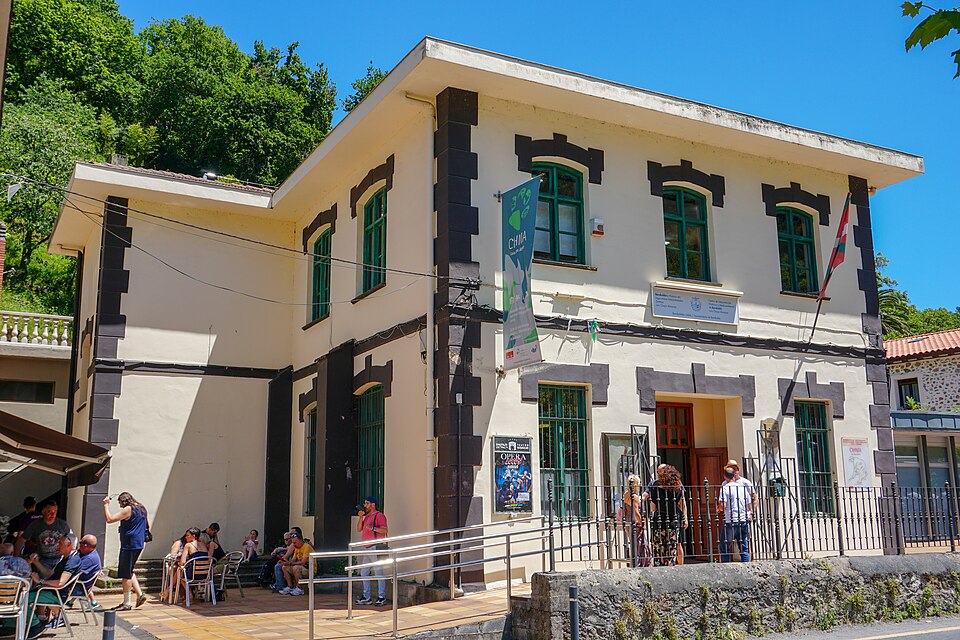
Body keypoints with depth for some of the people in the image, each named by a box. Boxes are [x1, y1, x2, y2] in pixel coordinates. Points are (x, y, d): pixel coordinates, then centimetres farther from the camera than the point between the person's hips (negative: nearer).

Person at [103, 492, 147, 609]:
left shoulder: (128, 510, -13)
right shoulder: (142, 509, 14)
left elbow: (109, 519, -16)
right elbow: (147, 526, 25)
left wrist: (106, 505, -6)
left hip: (129, 545, -9)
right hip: (139, 545, 9)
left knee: (126, 574, -1)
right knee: (129, 572, 19)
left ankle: (126, 603, 4)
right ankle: (140, 594, 13)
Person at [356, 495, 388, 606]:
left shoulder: (379, 515, -7)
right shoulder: (366, 516, 21)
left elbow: (384, 530, -17)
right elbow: (359, 529, 17)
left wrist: (372, 528, -28)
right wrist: (361, 517, 5)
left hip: (375, 548, -10)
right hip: (367, 548, 10)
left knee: (378, 572, -8)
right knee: (364, 573, 12)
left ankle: (382, 597, -6)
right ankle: (366, 597, 18)